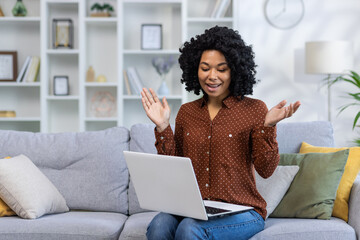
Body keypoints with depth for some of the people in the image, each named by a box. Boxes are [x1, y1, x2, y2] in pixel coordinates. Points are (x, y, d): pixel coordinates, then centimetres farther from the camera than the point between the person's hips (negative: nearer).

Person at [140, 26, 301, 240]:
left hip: (241, 211, -3)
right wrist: (163, 127, 2)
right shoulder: (186, 112, 12)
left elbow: (266, 169, -4)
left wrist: (267, 126, -16)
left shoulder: (254, 109, 0)